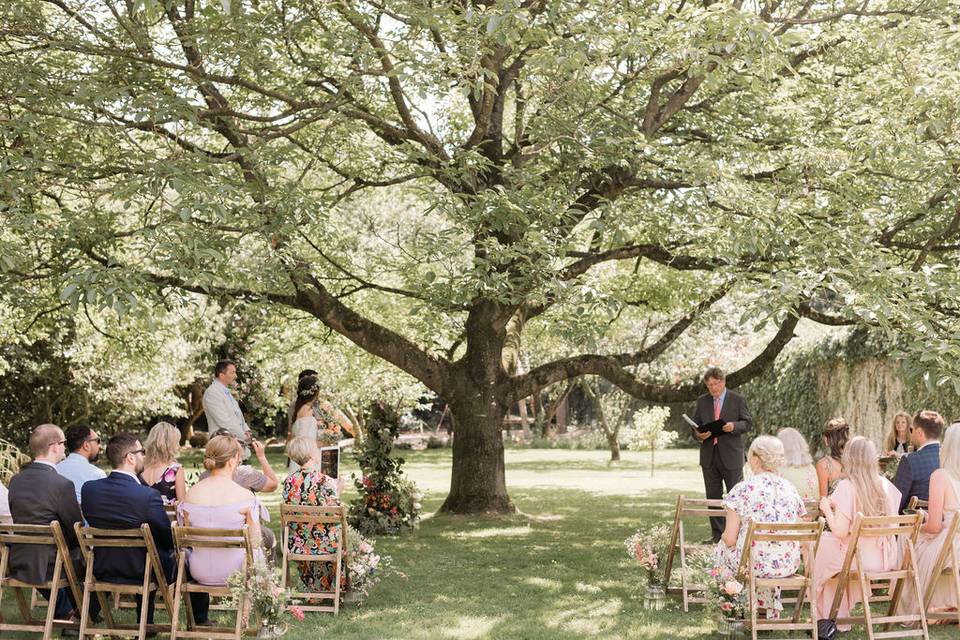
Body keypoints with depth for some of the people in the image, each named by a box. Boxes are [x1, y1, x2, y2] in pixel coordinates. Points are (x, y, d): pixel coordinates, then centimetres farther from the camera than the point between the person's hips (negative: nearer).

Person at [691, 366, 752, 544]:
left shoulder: (738, 400, 1)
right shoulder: (702, 401, 11)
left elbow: (748, 423, 1)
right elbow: (695, 424, 13)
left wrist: (734, 426, -19)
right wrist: (698, 435, -9)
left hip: (731, 456, -4)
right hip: (709, 457, 4)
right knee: (713, 496, 7)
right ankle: (716, 534, 14)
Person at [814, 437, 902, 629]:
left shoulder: (846, 486, -14)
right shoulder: (885, 485, 1)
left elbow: (840, 532, -18)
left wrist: (828, 509, 1)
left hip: (861, 558, -6)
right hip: (888, 559, 6)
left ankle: (828, 617, 32)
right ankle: (840, 616, 38)